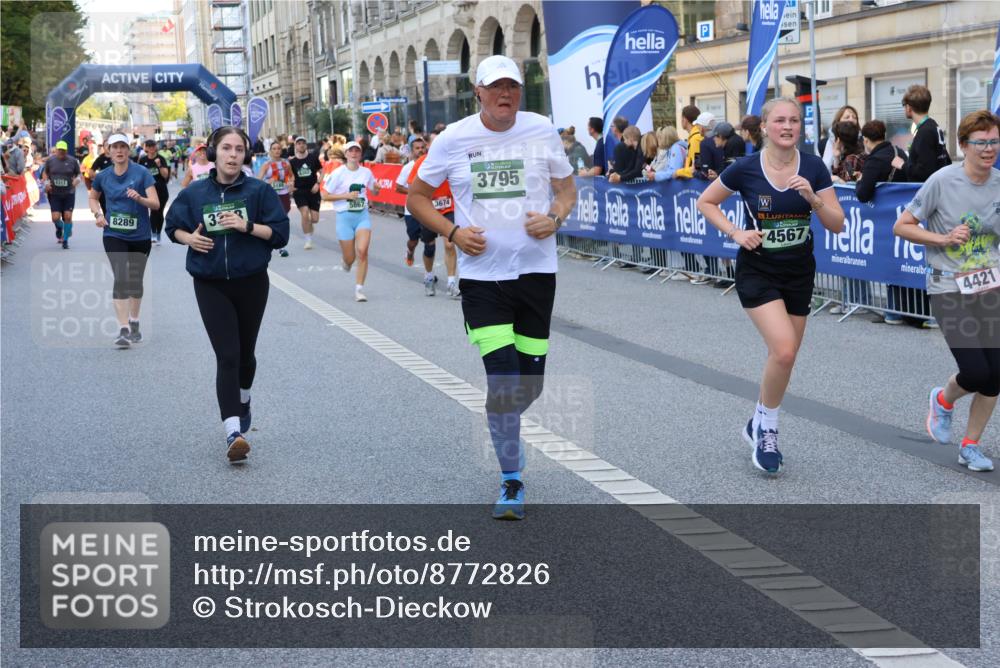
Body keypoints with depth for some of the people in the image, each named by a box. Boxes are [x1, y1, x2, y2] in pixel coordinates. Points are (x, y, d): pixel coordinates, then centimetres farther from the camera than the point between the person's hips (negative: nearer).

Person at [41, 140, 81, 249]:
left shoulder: (73, 161, -1)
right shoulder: (50, 160, 1)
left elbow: (79, 174, 8)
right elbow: (45, 173, 15)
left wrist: (77, 179, -14)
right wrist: (46, 182, -3)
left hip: (69, 194, 0)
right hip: (54, 194, 0)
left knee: (68, 216, -4)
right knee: (55, 218, -7)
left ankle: (65, 240, 11)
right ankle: (59, 228, 30)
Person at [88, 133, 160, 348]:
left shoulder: (141, 173, -7)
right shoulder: (103, 176, 2)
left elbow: (156, 203, -11)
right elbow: (93, 198, 21)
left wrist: (140, 198, -30)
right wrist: (98, 214, 1)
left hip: (140, 235, 0)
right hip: (114, 235, 0)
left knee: (135, 280, 13)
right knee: (121, 278, -15)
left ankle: (134, 323, 33)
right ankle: (123, 329, -19)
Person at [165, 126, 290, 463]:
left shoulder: (259, 191, -5)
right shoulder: (194, 194, 0)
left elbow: (280, 233, -7)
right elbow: (173, 226, 14)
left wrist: (247, 226, -21)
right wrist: (189, 238, -7)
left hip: (251, 282, 1)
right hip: (211, 286, -1)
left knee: (245, 354, 17)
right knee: (227, 356, -12)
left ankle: (243, 403, 47)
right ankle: (233, 433, -20)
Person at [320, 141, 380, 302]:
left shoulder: (366, 172, 5)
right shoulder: (338, 173, -6)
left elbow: (374, 191, 19)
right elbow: (325, 196, -6)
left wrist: (377, 189, -5)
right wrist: (346, 195, -16)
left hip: (363, 215, 2)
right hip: (344, 216, -2)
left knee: (362, 251, -17)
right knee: (350, 257, 3)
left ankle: (359, 289, -9)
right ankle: (347, 262, 43)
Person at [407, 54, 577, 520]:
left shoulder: (542, 131, 2)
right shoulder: (453, 139, -1)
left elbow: (567, 188, 13)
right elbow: (417, 196, 9)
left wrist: (554, 218, -9)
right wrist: (452, 232, -6)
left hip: (536, 271, 2)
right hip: (481, 275, -2)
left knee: (529, 383, 6)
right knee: (503, 380, -12)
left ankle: (502, 424, 42)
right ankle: (512, 482, 1)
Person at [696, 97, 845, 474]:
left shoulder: (814, 168, -6)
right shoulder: (746, 169, -11)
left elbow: (837, 225, -5)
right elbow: (705, 203, 3)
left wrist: (813, 198, -22)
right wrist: (735, 233, -10)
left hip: (799, 273, 4)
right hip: (758, 271, -3)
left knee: (784, 357, 9)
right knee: (784, 350, -20)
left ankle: (760, 426, 32)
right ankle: (767, 428, 2)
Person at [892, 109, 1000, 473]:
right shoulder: (943, 180, -12)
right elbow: (901, 226, -6)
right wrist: (944, 238, -17)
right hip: (949, 290, -4)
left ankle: (970, 446, 20)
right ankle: (943, 400, 22)